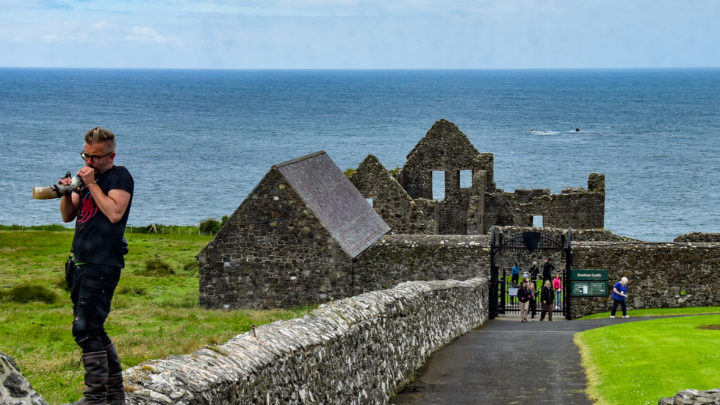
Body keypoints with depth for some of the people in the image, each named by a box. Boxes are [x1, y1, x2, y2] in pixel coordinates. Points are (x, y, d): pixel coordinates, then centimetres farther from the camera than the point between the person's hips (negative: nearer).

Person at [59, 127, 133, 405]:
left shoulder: (120, 177, -6)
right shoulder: (88, 177, 18)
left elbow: (114, 213, -21)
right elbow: (68, 216, 17)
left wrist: (91, 184, -16)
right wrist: (67, 192, -2)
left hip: (103, 265, -9)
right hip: (83, 264, 9)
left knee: (85, 329, -14)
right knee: (93, 330, 13)